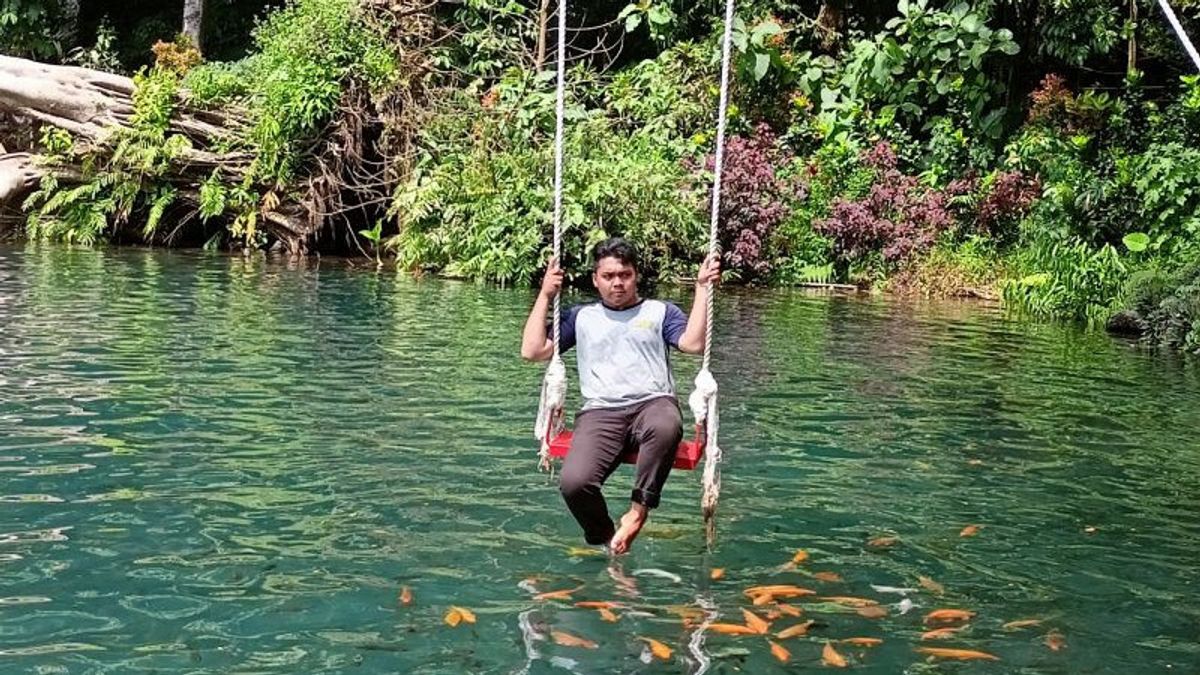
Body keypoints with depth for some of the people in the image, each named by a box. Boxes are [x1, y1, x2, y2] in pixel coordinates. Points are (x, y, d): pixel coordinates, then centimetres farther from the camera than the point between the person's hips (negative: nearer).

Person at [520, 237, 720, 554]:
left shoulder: (660, 311, 20)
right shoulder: (581, 317, 25)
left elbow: (694, 344, 1)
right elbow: (532, 351, 18)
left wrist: (702, 289, 1)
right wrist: (545, 296, 16)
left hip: (652, 404, -1)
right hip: (601, 413, 1)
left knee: (667, 427, -42)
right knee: (573, 482, -30)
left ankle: (638, 511, -24)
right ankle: (605, 540, -4)